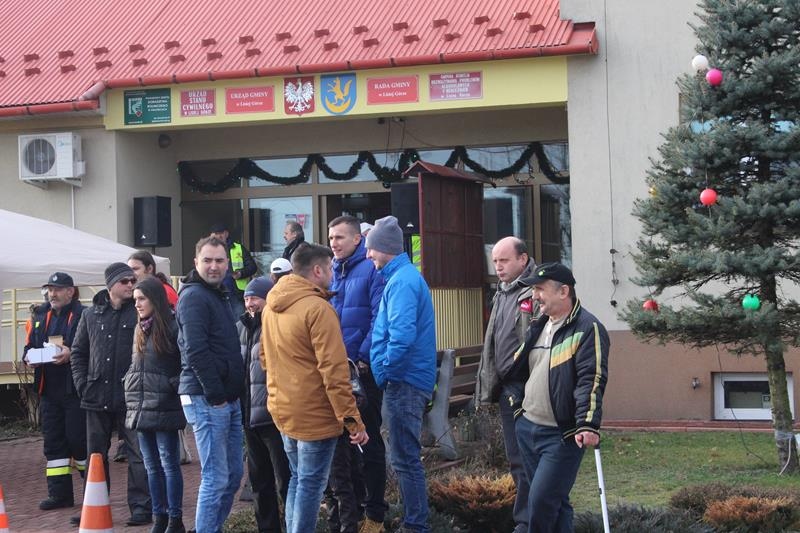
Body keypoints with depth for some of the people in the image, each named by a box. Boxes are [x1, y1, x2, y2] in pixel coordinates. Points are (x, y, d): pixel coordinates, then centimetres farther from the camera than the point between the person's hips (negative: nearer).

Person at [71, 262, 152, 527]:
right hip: (97, 398, 4)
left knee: (138, 455, 0)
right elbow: (78, 352, 17)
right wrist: (82, 383, 6)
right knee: (95, 455, 12)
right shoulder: (91, 315, 8)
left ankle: (141, 506, 7)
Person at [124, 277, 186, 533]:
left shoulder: (172, 328, -9)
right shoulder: (140, 330, 15)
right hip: (141, 409, 7)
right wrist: (131, 395, 14)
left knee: (169, 464, -3)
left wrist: (173, 387, -12)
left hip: (163, 409, -7)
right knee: (152, 466, 11)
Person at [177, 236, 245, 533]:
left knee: (233, 474, 13)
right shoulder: (193, 296, -10)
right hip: (206, 400, -9)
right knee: (215, 478, -8)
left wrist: (231, 392, 14)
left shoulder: (217, 295, 18)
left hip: (227, 398, 9)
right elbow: (196, 350, -19)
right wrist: (215, 394, -18)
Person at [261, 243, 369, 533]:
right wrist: (353, 420, -19)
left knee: (297, 479, 20)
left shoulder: (271, 308, 8)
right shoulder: (318, 308, -19)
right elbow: (334, 371, -22)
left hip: (282, 410, 8)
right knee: (311, 484, 1)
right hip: (314, 413, -8)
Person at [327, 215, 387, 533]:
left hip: (363, 371, -6)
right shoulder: (332, 272, 11)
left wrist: (362, 358, -18)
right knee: (339, 442, 11)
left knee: (369, 441, 3)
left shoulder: (371, 269, -8)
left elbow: (380, 319, -16)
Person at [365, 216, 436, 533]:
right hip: (407, 380, 11)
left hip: (404, 382, -11)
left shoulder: (402, 281, -16)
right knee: (406, 457, 17)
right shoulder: (405, 276, 16)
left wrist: (384, 372, -15)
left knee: (405, 459, -5)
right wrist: (383, 370, 17)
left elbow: (402, 336, -27)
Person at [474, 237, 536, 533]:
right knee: (515, 459, 13)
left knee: (527, 461, -5)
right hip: (505, 388, 9)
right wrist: (485, 388, 20)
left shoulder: (535, 292, -10)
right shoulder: (501, 295, 18)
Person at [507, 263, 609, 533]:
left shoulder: (587, 329, -12)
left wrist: (587, 424, -31)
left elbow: (591, 380, -22)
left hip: (562, 435, -8)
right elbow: (520, 369, 27)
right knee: (554, 502, 13)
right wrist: (518, 401, 18)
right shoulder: (538, 327, 14)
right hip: (527, 427, 8)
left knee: (541, 502, -12)